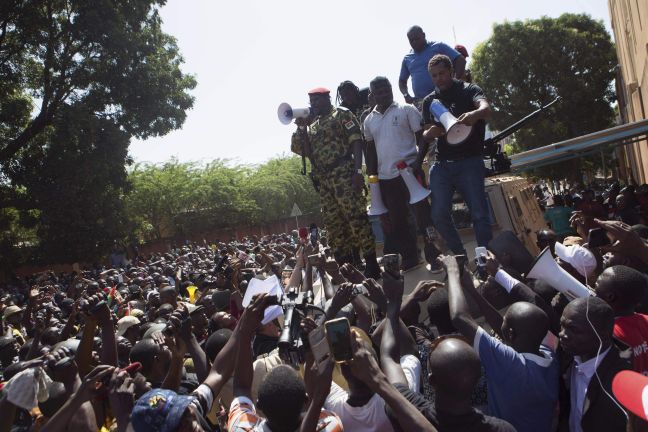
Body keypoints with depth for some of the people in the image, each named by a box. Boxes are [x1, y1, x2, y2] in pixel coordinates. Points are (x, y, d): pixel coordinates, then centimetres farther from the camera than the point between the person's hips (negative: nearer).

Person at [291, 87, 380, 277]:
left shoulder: (342, 115, 5)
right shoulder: (312, 127, 23)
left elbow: (356, 141, -6)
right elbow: (299, 149, 16)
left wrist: (358, 171, -18)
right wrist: (300, 126, 7)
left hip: (344, 175, -7)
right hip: (324, 181, 7)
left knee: (356, 218, -10)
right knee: (333, 224, 7)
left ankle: (371, 264, -4)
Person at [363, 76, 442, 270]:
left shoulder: (407, 110, 0)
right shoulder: (369, 120, 12)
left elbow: (422, 137, -3)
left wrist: (418, 161, -17)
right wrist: (371, 175, 13)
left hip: (409, 172, -5)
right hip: (385, 178, 5)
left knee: (423, 214, -4)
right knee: (396, 221, 10)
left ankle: (433, 256, 6)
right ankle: (409, 258, 23)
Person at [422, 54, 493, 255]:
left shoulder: (468, 90, 1)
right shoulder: (429, 101, 14)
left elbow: (486, 108, -20)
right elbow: (426, 135, 12)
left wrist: (475, 114, -44)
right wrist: (431, 133, -13)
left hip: (470, 162, -3)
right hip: (442, 164, 4)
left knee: (479, 214, -8)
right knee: (439, 215, -5)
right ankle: (460, 256, 13)